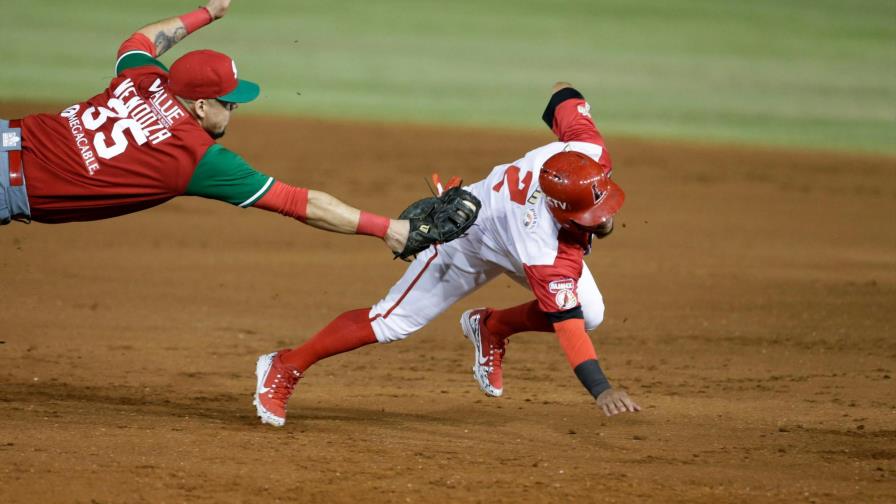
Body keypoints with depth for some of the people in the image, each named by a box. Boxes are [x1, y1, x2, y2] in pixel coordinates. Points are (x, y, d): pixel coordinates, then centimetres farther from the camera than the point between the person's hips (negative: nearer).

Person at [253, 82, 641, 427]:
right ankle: (285, 367, 14)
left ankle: (492, 329, 16)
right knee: (394, 322, -3)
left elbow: (564, 99, -17)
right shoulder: (549, 255, -48)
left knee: (590, 312, -10)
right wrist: (601, 389, -52)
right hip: (470, 238, -6)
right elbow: (565, 322, -46)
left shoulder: (589, 153, -35)